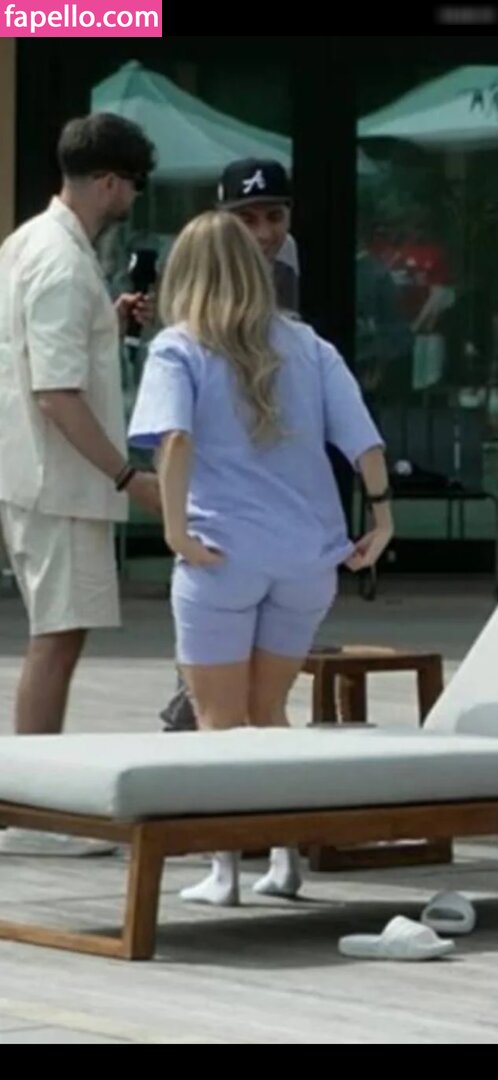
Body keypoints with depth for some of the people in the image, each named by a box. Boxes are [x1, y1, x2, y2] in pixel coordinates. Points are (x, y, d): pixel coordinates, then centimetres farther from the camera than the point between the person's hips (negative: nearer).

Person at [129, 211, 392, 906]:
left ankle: (225, 868, 6)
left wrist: (176, 529, -17)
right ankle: (286, 855, 16)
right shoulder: (309, 348, 8)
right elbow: (364, 440, 0)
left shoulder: (178, 349, -2)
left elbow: (174, 438, -19)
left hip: (225, 554, -4)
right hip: (308, 556, 4)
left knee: (220, 718, 8)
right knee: (267, 709, 20)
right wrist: (381, 515, 6)